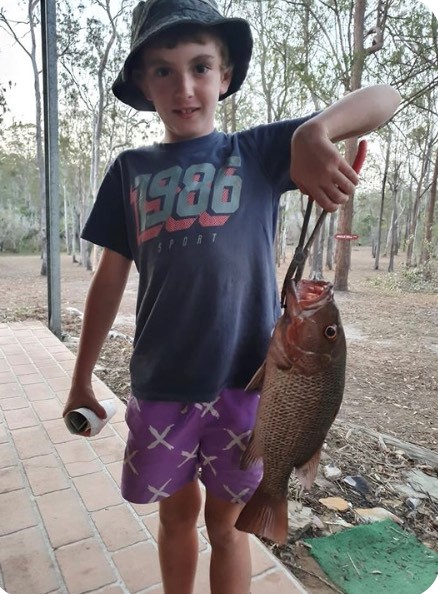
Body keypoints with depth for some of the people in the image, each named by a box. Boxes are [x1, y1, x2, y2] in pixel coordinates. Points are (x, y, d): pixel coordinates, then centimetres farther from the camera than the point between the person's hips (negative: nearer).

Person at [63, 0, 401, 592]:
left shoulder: (259, 151, 0)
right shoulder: (131, 170, 6)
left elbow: (385, 97, -2)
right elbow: (110, 281, 7)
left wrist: (313, 131, -24)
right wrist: (81, 379, 9)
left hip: (244, 377, -2)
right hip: (160, 383, 2)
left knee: (227, 522, 14)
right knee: (178, 512, 19)